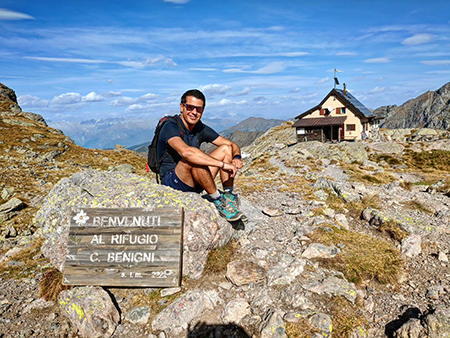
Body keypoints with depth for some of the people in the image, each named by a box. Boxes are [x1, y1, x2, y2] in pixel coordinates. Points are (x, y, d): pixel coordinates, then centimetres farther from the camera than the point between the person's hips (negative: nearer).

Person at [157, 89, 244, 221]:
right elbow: (186, 152, -40)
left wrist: (237, 158, -18)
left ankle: (229, 195, -11)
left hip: (194, 183, 7)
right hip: (172, 183, -7)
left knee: (226, 149, -3)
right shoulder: (171, 127, -19)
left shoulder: (201, 129, 3)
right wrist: (222, 164, -38)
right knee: (193, 159, -36)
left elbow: (232, 145, 7)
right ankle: (217, 199, -19)